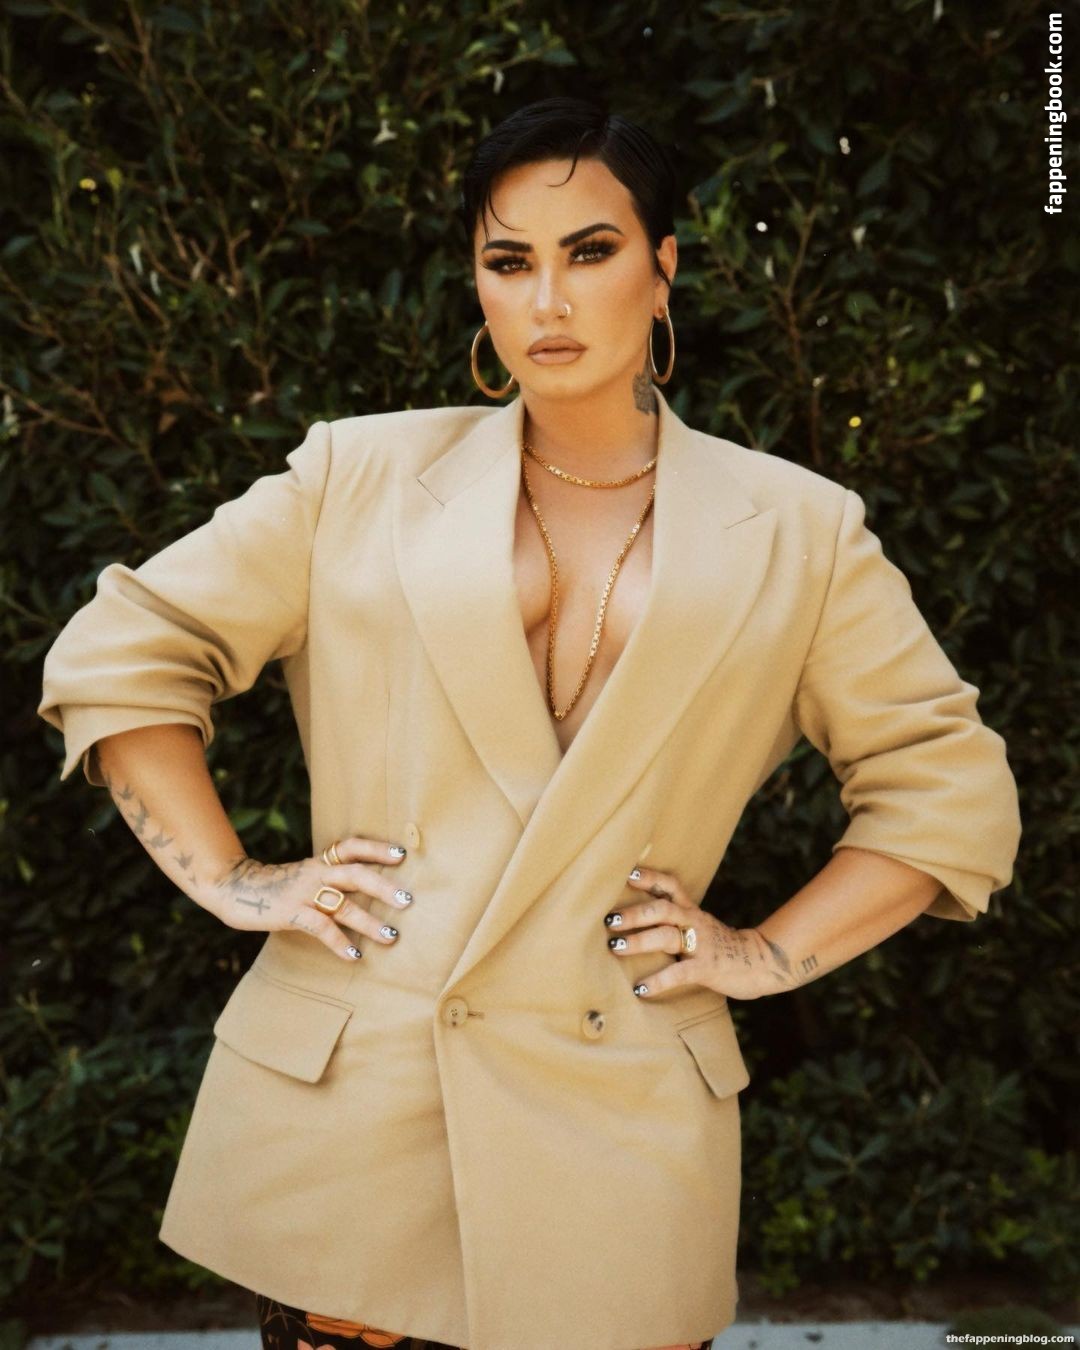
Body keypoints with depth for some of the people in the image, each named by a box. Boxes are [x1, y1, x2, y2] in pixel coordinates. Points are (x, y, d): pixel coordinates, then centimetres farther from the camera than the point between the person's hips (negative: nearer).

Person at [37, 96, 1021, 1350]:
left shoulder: (797, 531, 4)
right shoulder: (361, 474, 4)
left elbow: (951, 782, 9)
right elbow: (118, 652, 8)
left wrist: (772, 952, -1)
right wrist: (229, 881, -1)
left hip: (615, 1128, 0)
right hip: (337, 1102, 1)